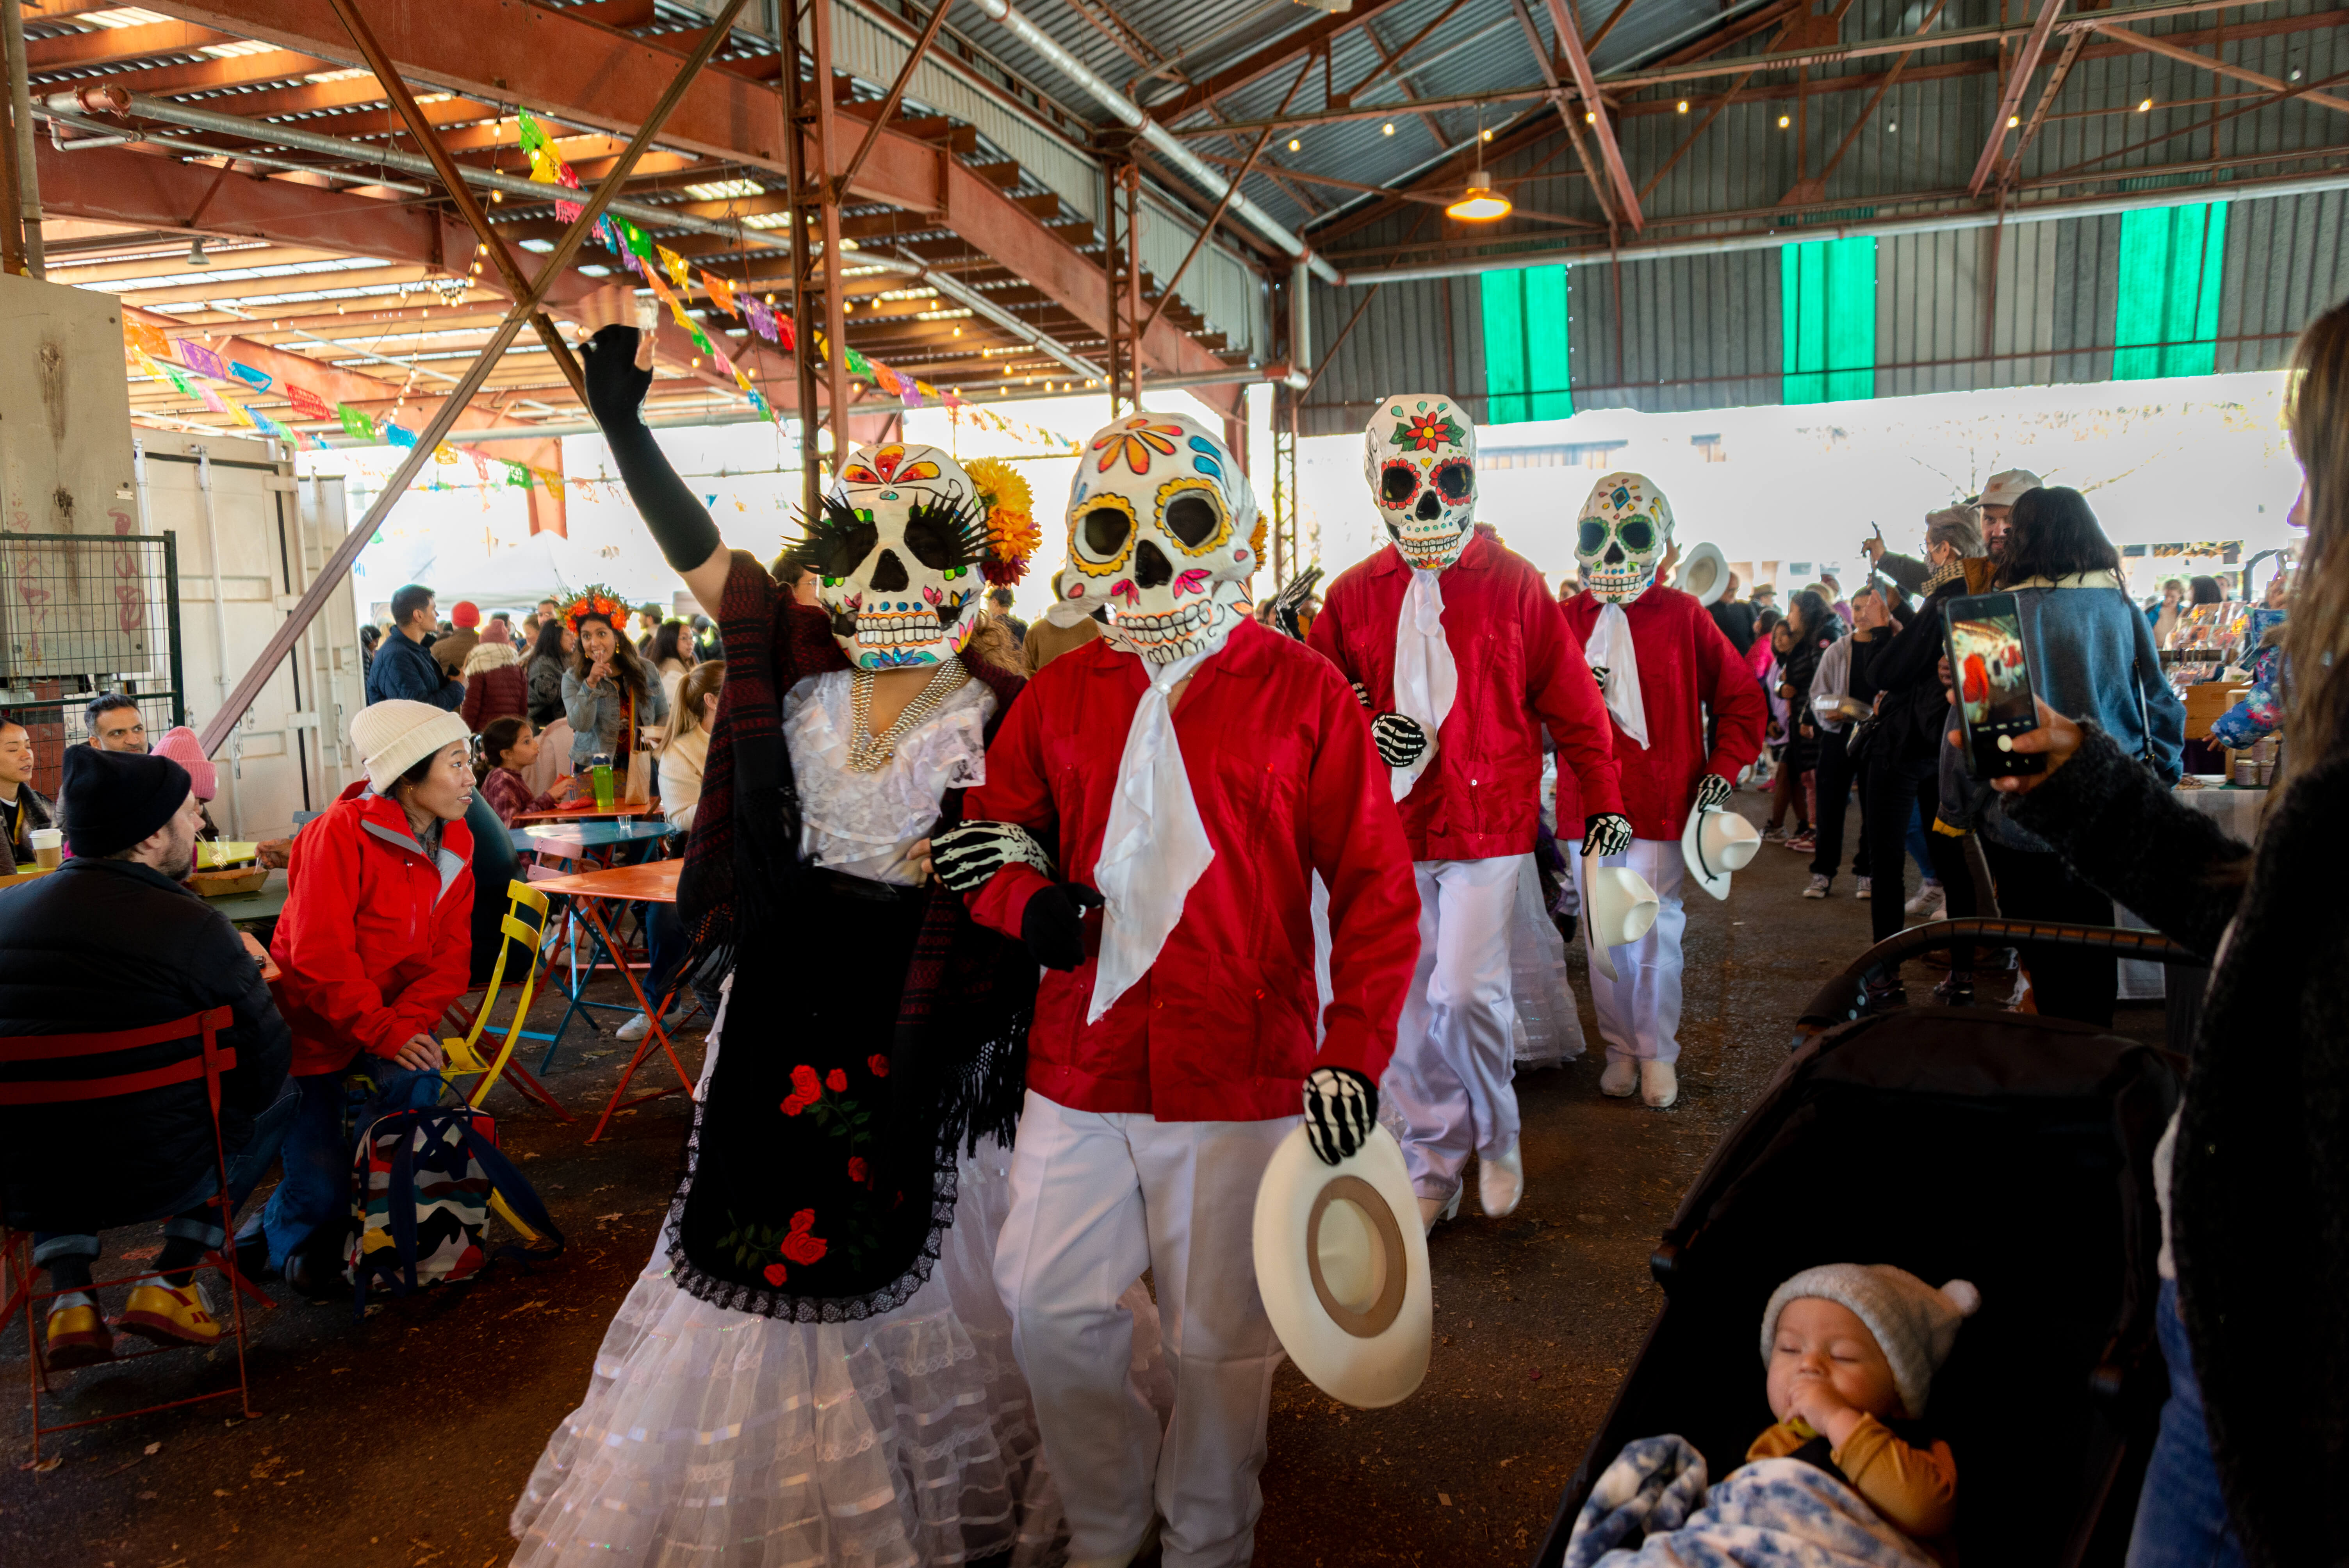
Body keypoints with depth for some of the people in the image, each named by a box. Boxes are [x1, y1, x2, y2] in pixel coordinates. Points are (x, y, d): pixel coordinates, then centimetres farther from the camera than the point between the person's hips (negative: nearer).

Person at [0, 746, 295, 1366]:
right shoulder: (196, 928, -16)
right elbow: (267, 1067, -8)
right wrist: (245, 975, 12)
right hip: (156, 1179, -4)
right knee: (278, 1101, 22)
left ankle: (71, 1298, 24)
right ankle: (172, 1282, 14)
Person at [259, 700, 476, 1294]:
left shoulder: (454, 843, -1)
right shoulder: (342, 832, -21)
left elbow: (452, 954, -4)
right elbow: (321, 956, -24)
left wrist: (410, 1019, -20)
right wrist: (383, 1032, -28)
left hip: (400, 1014, 5)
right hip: (315, 1019, -4)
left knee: (414, 1080, -27)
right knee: (320, 1187, -8)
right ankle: (292, 1233, 28)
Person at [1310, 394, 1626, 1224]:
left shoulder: (1515, 583, 0)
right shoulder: (1354, 594, 5)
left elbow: (1570, 698, 5)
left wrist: (1601, 799, 6)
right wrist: (1365, 732, -9)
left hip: (1487, 819, -3)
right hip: (1390, 826, 3)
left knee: (1467, 992, -9)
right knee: (1410, 1006, 8)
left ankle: (1497, 1136, 19)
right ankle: (1433, 1163, 24)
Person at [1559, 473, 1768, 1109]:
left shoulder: (1684, 617, 0)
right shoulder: (1569, 621, 7)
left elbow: (1742, 698, 6)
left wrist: (1722, 770, -2)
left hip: (1661, 800, -2)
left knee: (1656, 933, 1)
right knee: (1602, 934, 8)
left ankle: (1659, 1052, 16)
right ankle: (1621, 1047, 23)